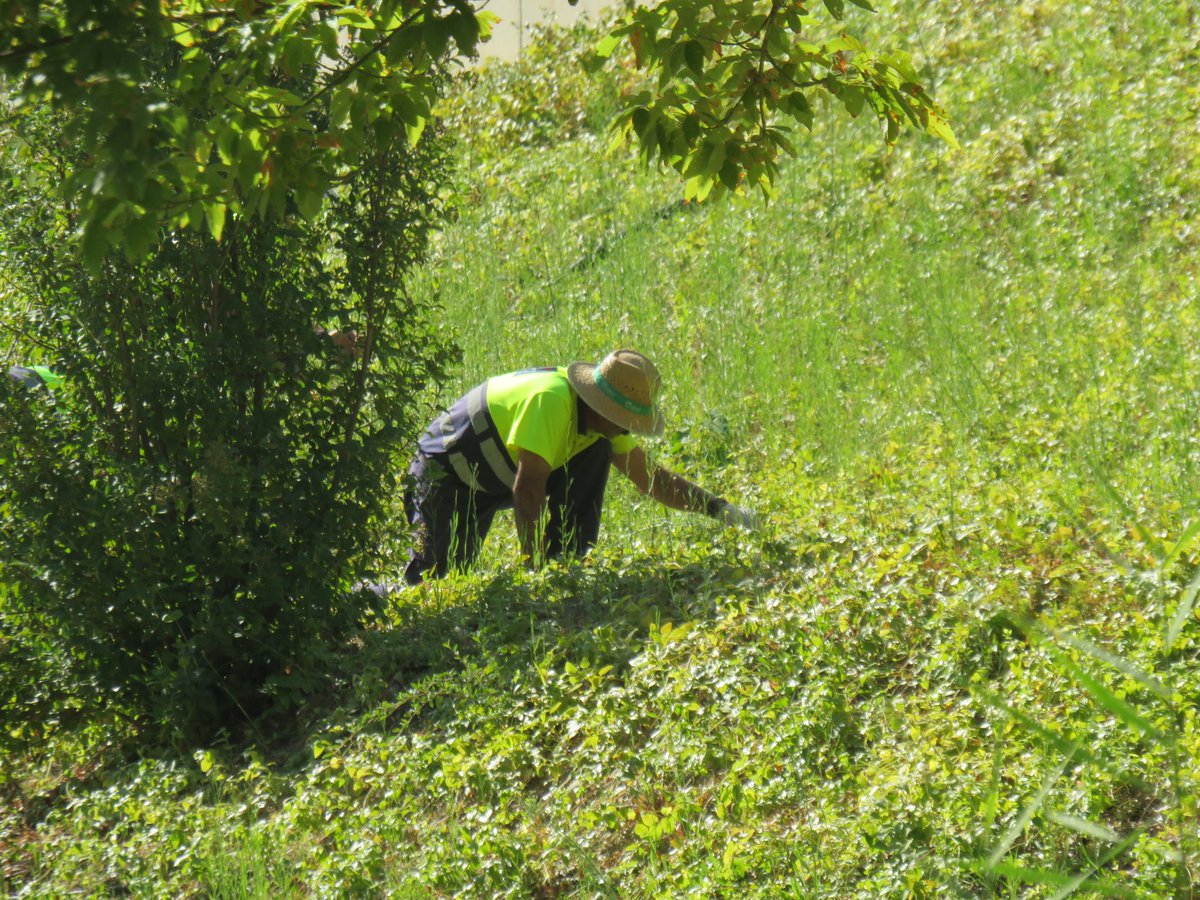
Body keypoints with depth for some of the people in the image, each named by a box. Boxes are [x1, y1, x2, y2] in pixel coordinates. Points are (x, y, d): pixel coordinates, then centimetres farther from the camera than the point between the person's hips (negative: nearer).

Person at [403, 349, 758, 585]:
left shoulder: (602, 418, -7)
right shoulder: (552, 401, -34)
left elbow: (649, 476, 1)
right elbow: (527, 490, -37)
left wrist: (718, 508, -8)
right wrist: (537, 567, -36)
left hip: (499, 476, 8)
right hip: (446, 472, -7)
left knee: (597, 452, -9)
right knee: (441, 573, -18)